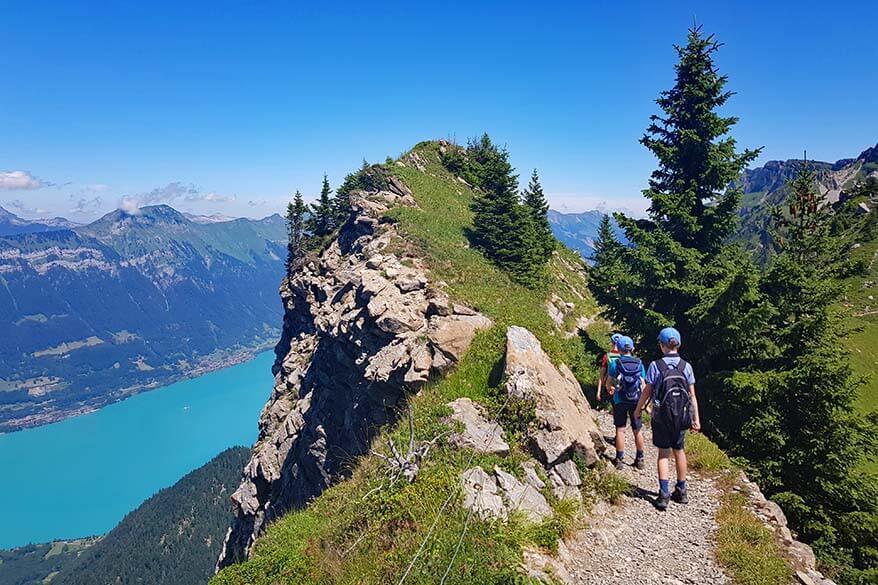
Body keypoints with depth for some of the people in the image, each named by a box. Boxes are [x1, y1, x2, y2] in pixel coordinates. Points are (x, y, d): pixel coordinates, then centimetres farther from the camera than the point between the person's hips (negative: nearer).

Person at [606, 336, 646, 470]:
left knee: (620, 430, 4)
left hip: (620, 401, -2)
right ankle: (640, 459, 21)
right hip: (636, 401, 2)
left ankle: (619, 459, 9)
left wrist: (610, 389, 26)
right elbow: (643, 384, 3)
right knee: (637, 431, 12)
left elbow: (609, 382, 3)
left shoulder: (615, 363, -8)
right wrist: (643, 401, 17)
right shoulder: (639, 363, -1)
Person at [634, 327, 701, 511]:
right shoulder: (686, 366, -4)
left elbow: (647, 391, -6)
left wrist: (638, 409, 9)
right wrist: (696, 419, 6)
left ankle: (664, 494, 1)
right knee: (679, 451, 18)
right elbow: (692, 395, -1)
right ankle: (681, 491, 31)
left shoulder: (655, 366, -12)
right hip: (681, 417, 3)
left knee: (663, 453, 7)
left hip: (661, 416, -3)